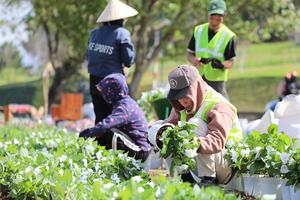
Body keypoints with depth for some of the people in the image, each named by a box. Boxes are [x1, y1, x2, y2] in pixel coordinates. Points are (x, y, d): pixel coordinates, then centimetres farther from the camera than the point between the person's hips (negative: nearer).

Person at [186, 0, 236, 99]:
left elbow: (231, 61, -6)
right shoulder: (198, 31, 3)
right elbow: (189, 53, 8)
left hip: (216, 80, -4)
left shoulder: (229, 36, -9)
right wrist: (193, 60, -15)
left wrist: (222, 65, -28)